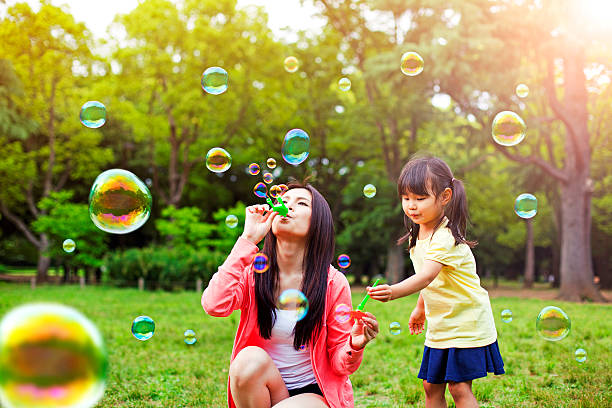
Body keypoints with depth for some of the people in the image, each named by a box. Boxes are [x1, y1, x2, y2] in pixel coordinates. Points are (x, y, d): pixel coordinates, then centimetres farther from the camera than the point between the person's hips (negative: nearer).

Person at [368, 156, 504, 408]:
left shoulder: (446, 237, -24)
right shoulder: (417, 234, 4)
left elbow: (427, 275, -40)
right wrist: (420, 308, 23)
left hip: (467, 325, -8)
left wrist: (393, 291, -55)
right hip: (439, 326, 8)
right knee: (431, 387, 9)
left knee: (459, 387, -9)